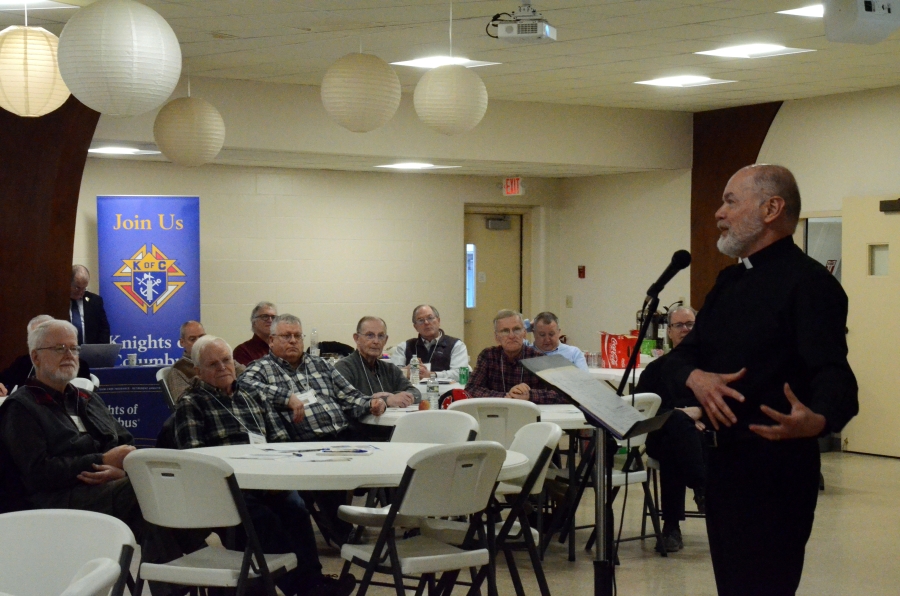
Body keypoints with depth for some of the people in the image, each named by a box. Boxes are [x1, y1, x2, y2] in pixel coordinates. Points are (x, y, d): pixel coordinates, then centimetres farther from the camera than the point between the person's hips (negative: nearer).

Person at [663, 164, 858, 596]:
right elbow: (680, 357, 12)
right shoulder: (729, 281, 15)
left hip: (774, 469, -9)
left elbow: (835, 377, -24)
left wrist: (817, 421, -46)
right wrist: (696, 378, -12)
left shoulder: (808, 283, -13)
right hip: (725, 461, 9)